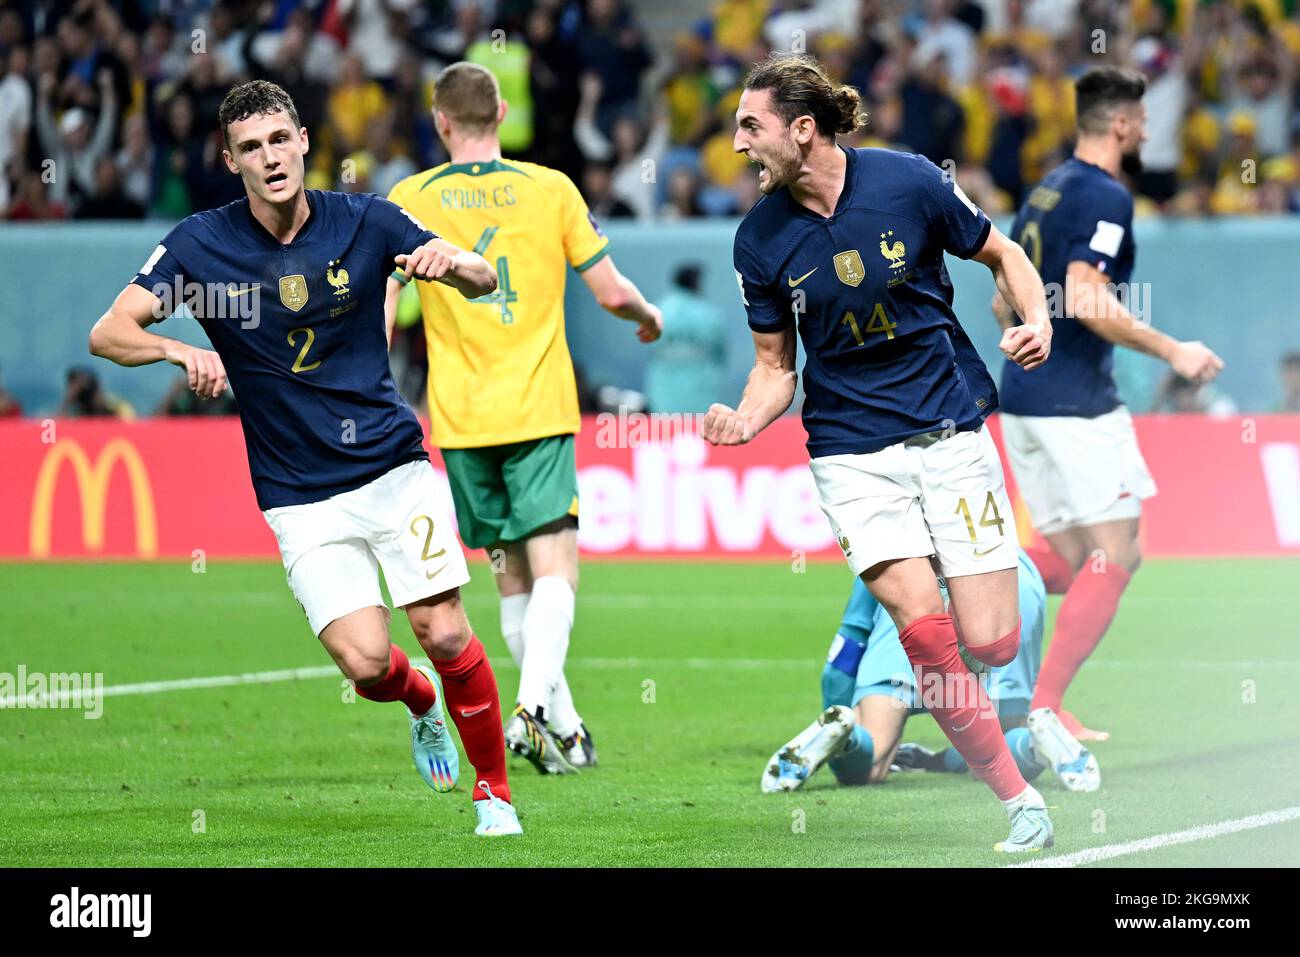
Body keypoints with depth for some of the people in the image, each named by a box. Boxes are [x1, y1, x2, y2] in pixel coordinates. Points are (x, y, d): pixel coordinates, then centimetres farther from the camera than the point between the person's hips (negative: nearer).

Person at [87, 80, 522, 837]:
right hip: (300, 495, -1)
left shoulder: (365, 222, -4)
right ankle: (422, 701, 25)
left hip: (394, 464, 1)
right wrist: (179, 350, -29)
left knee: (444, 632, -8)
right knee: (365, 660, -12)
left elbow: (484, 282, 2)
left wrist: (453, 263, -22)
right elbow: (109, 333, -10)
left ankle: (496, 792, 14)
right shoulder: (202, 244, -6)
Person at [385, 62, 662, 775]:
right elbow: (611, 292, 2)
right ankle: (535, 705, -26)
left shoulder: (409, 199, 2)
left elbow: (382, 302, -3)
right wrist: (649, 315, 24)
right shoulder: (551, 189, 1)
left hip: (460, 418, 2)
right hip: (539, 411, -2)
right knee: (554, 568, -5)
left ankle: (564, 724, 15)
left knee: (513, 577, 12)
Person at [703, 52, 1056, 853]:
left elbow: (1002, 255, 6)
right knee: (924, 627, -19)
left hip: (950, 432, -1)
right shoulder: (760, 239, -2)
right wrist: (744, 422, -12)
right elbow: (776, 365, 7)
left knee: (990, 643, -8)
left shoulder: (908, 181, -9)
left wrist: (1038, 322, -12)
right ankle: (1020, 800, -6)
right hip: (851, 450, 1)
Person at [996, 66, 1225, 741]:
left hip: (1022, 400, 9)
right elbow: (1087, 299, -22)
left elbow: (1004, 306, 21)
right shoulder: (1105, 196, -11)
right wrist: (1172, 352, -16)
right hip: (1077, 402, -9)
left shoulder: (1045, 192, 17)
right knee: (1115, 556, -2)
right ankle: (1045, 706, -6)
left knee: (1073, 559, 12)